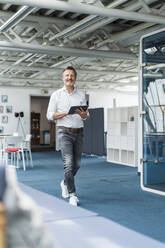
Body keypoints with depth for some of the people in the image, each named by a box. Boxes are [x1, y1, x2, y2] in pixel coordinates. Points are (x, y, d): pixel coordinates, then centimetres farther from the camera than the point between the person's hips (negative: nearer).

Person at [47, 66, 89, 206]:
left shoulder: (81, 95, 11)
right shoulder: (56, 95, 3)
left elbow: (87, 116, 7)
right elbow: (50, 115, -1)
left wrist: (84, 114, -17)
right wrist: (66, 113, -15)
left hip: (79, 132, 4)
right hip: (64, 132, -4)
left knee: (77, 164, 11)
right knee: (68, 163, -14)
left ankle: (65, 183, 38)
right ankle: (73, 195, -7)